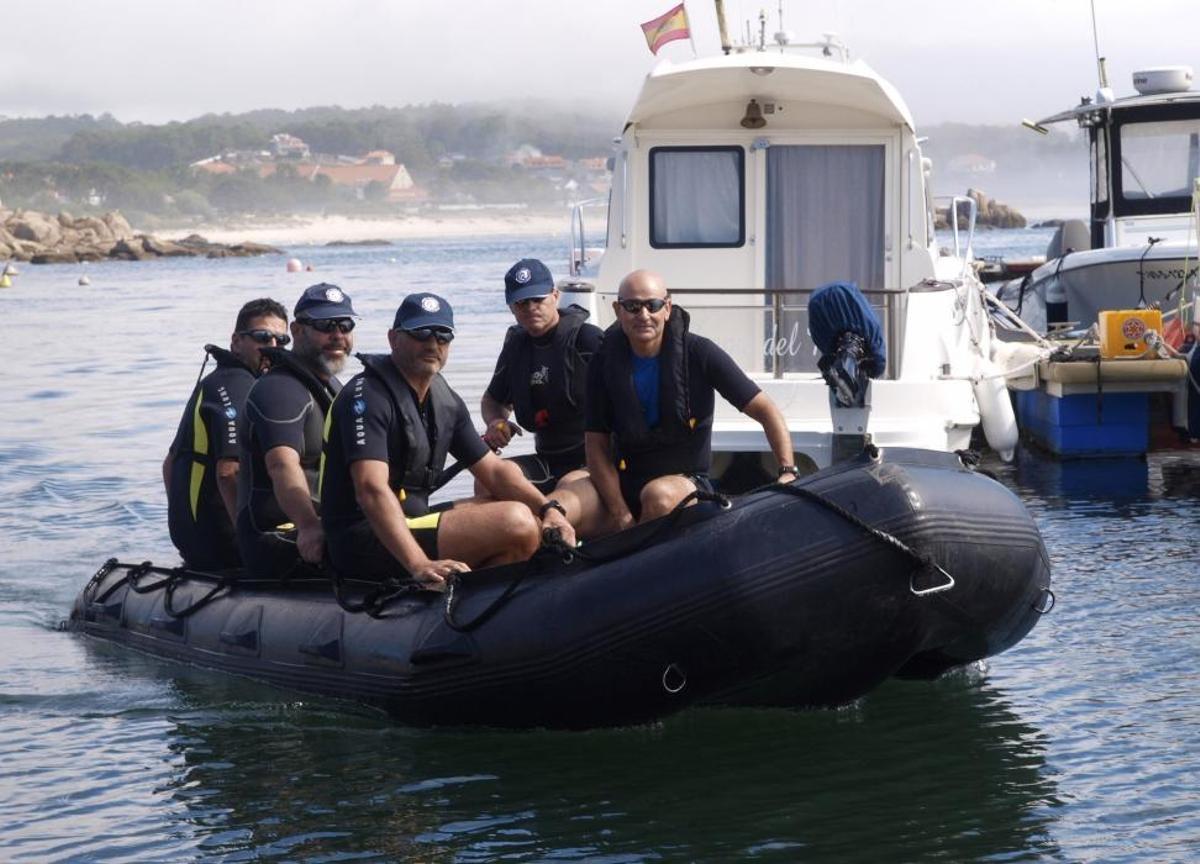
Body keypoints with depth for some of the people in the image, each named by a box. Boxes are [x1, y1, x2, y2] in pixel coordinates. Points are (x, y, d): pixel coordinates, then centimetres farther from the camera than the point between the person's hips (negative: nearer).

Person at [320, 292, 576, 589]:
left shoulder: (445, 401, 14)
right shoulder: (368, 396, -15)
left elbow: (493, 470, 16)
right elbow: (371, 489, -27)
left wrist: (548, 508, -3)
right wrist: (419, 565, -38)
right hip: (366, 541, -10)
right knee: (517, 523, -19)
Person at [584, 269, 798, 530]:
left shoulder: (698, 353, -8)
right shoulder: (605, 362, -2)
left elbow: (765, 410, -7)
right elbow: (596, 445, -3)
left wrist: (788, 471, -22)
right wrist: (622, 518, -14)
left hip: (686, 479, -4)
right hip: (624, 481, 4)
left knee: (660, 495, -36)